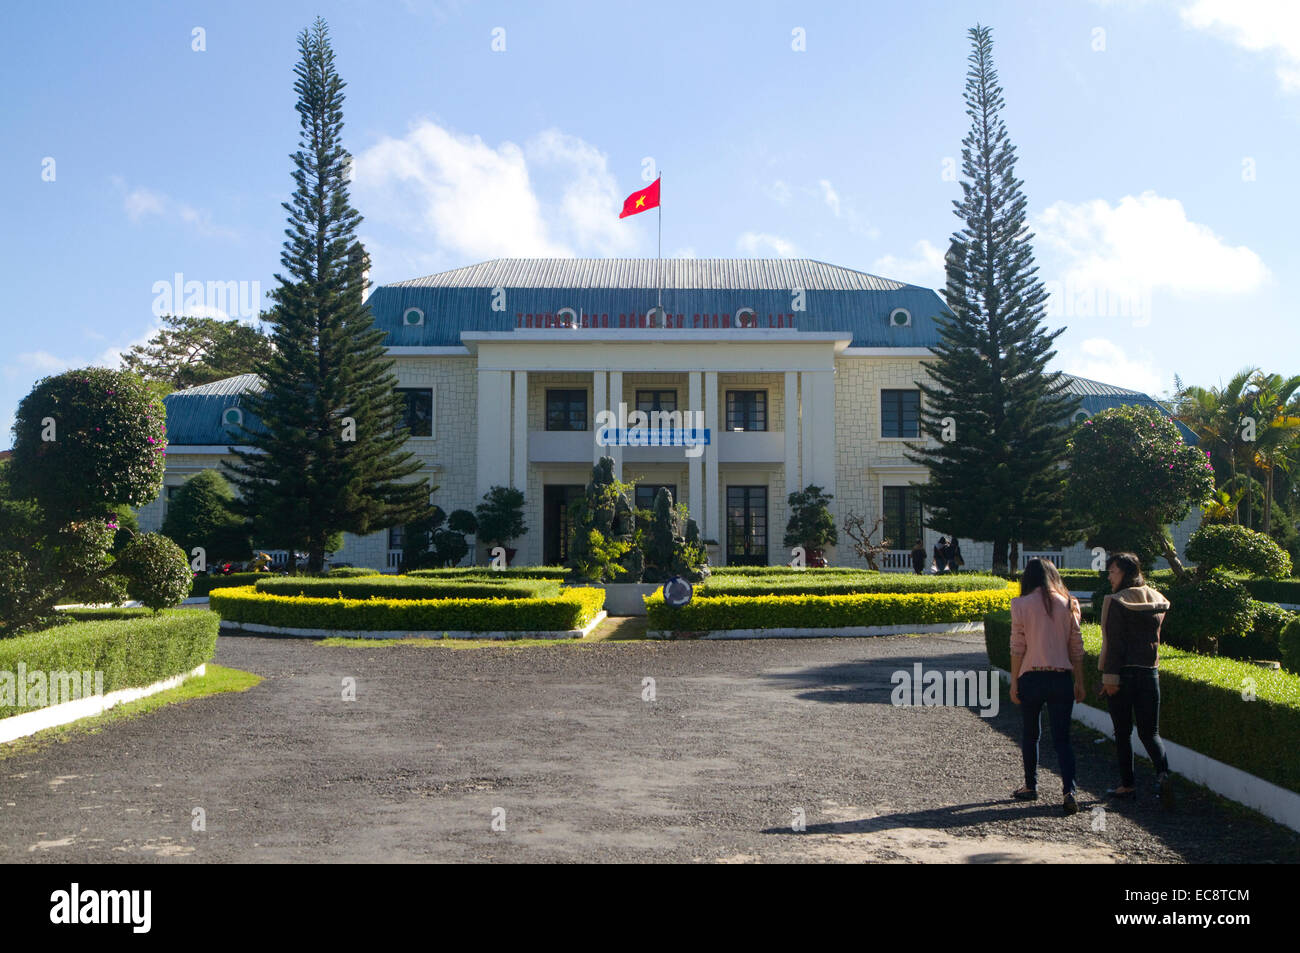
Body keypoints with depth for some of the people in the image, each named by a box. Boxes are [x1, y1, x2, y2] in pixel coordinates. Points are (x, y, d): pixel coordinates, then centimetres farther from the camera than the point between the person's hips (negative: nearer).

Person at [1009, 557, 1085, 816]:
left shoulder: (1021, 604, -5)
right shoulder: (1068, 603, 3)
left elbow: (1017, 646, -6)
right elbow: (1076, 646, 6)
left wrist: (1014, 682, 0)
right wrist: (1079, 682, 13)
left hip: (1031, 678, -2)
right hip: (1062, 678, 2)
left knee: (1030, 734, 16)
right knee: (1062, 738, 5)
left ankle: (1030, 787, 26)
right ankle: (1069, 791, -10)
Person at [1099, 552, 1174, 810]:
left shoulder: (1116, 602, -11)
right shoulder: (1156, 600, 8)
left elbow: (1114, 643, -15)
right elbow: (1153, 637, 14)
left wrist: (1110, 676, -13)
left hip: (1123, 673, -5)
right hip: (1150, 673, 5)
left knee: (1123, 732, 7)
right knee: (1150, 732, 9)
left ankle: (1128, 785, 12)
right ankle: (1162, 773, -15)